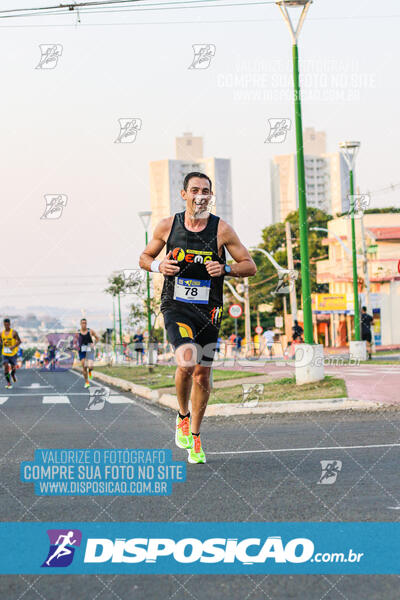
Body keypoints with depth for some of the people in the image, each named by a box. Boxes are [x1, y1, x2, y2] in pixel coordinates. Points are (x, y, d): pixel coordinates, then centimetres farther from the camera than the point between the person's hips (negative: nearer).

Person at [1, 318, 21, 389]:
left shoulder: (14, 332, -7)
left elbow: (19, 341, -8)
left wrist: (14, 346, -22)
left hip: (13, 353, -2)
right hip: (5, 353, 2)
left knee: (13, 366, 9)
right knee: (6, 366, -13)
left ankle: (13, 375, 45)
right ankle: (8, 383, -9)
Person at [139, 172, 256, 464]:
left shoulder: (221, 229, -4)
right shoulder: (167, 226, -1)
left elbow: (250, 266, 1)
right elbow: (144, 258, 13)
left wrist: (225, 268, -18)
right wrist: (158, 266, -9)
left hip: (209, 311, 1)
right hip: (176, 307, -1)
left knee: (202, 374, 7)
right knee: (187, 362, -24)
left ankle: (195, 435, 27)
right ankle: (183, 417, 3)